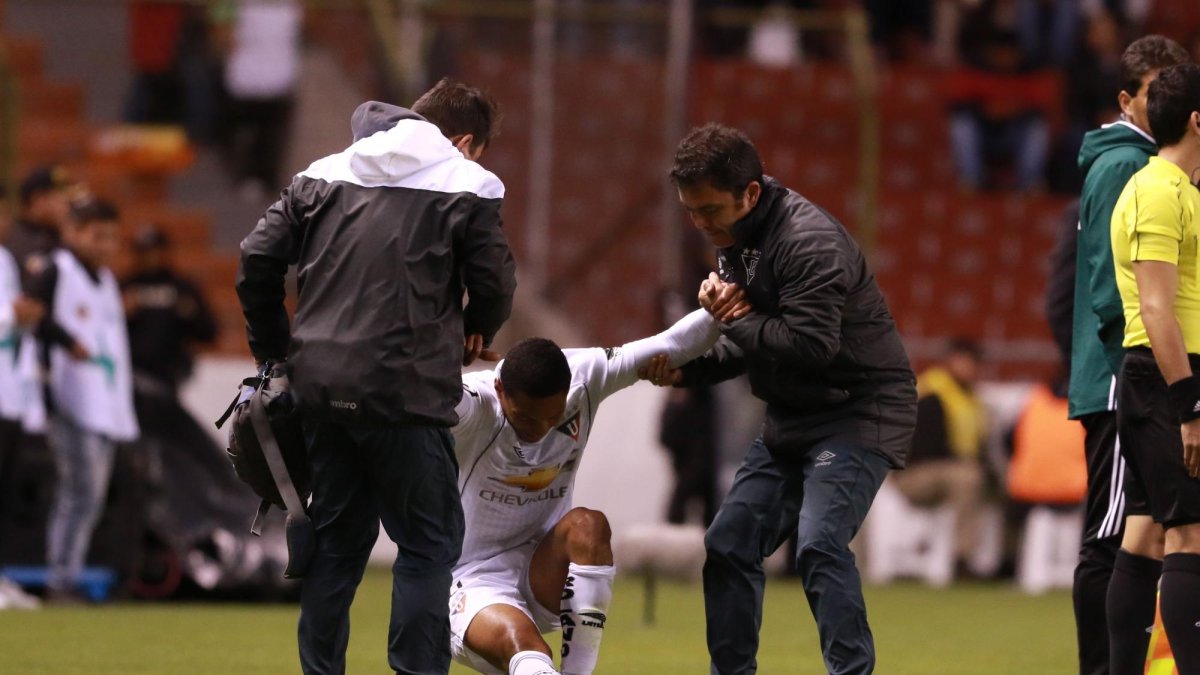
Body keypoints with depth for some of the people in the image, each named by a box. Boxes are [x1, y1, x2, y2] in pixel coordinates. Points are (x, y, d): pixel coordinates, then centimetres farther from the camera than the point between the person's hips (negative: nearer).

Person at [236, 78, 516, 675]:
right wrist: (473, 332, 21)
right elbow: (495, 287, -1)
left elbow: (258, 261, 9)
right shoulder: (466, 188, 0)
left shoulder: (323, 177, 14)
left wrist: (274, 353, 18)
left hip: (320, 385, 5)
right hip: (405, 390, -5)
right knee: (428, 543, 2)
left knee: (337, 538, 16)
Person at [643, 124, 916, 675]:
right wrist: (687, 369, -1)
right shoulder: (736, 241, 8)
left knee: (819, 543, -25)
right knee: (729, 543, 8)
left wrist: (732, 321, -19)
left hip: (859, 411, -10)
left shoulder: (809, 241, -23)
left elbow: (809, 343, -32)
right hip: (793, 418, 10)